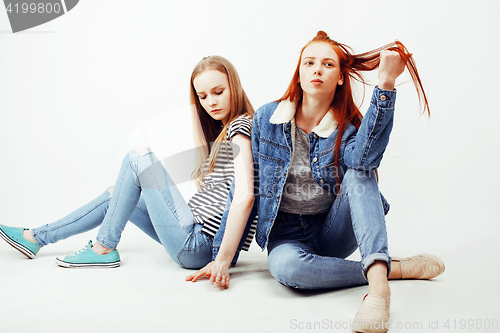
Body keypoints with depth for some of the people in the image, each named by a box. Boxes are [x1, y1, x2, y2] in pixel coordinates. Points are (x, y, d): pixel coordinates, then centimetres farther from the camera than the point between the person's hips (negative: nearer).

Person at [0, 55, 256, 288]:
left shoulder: (239, 126, -13)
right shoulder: (218, 131, 15)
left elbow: (245, 196, -27)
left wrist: (223, 261, -30)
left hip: (199, 247, -9)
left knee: (139, 157, -8)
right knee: (114, 196, 21)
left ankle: (104, 249, 0)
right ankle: (36, 238, 31)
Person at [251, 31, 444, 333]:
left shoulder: (349, 126, -5)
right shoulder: (266, 119, -3)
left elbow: (362, 159, -32)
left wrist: (386, 84, -36)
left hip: (332, 231, 0)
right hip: (288, 234, 0)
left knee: (359, 173, -29)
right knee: (285, 265, -37)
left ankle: (378, 279, -45)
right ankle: (397, 268, -22)